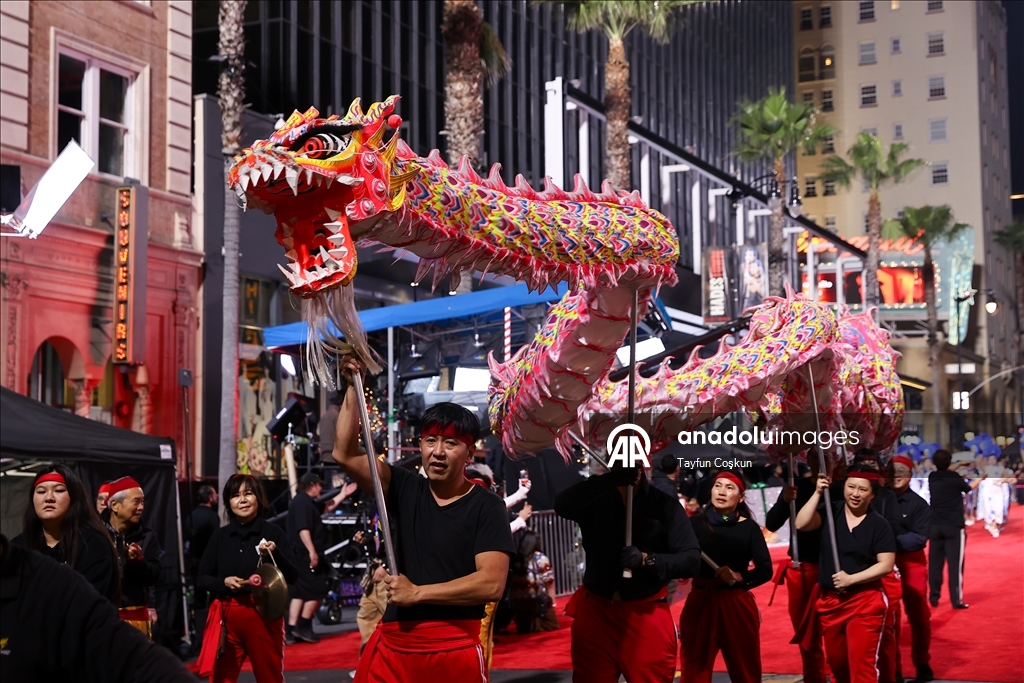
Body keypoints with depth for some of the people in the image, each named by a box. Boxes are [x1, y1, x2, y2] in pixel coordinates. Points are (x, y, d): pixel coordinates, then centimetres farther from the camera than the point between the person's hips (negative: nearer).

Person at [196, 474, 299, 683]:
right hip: (227, 616, 2)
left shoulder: (274, 532, -2)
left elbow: (292, 577, -6)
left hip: (264, 615, -2)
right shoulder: (220, 536, 5)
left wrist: (275, 554, -23)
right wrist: (224, 582, -12)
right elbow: (201, 578, 7)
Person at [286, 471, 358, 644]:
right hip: (305, 555, -11)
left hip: (302, 556, 11)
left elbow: (326, 508, 34)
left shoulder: (307, 502, 18)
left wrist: (343, 495, 33)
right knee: (317, 590, -5)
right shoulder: (302, 502, -15)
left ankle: (291, 631, 8)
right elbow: (303, 529, -25)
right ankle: (303, 627, -1)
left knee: (299, 593, 9)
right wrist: (312, 552, -28)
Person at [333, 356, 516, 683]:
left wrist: (417, 592, -10)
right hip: (392, 643, 4)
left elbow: (491, 583, -14)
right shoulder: (406, 489, 8)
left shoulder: (486, 506, -4)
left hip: (455, 648, -4)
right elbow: (345, 454, 2)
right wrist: (354, 386, -4)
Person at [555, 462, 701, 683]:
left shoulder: (664, 504, -2)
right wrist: (607, 480, -31)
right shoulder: (595, 499, 2)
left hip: (646, 617, -2)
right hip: (595, 613, 2)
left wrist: (645, 559, -24)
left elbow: (691, 560, -7)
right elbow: (562, 506, -19)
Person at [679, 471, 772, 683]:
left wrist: (739, 577, -19)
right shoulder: (696, 523, 0)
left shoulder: (749, 527, 2)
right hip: (700, 602, -1)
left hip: (737, 604, 1)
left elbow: (765, 570, -4)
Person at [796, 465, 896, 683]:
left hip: (865, 601, -4)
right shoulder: (830, 512, 0)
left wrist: (851, 579, -16)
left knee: (862, 663, -8)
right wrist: (818, 493, -18)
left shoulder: (879, 524, -7)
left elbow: (886, 565, -10)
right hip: (829, 600, 4)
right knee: (836, 662, 18)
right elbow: (801, 524, -15)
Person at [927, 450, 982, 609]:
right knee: (955, 563, -3)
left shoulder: (932, 477, 3)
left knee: (935, 563, 9)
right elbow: (969, 488, 14)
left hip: (935, 526, 4)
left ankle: (934, 597, 11)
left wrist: (958, 467, 32)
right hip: (954, 526, -4)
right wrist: (980, 478, 31)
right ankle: (957, 600, -6)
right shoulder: (955, 478, -7)